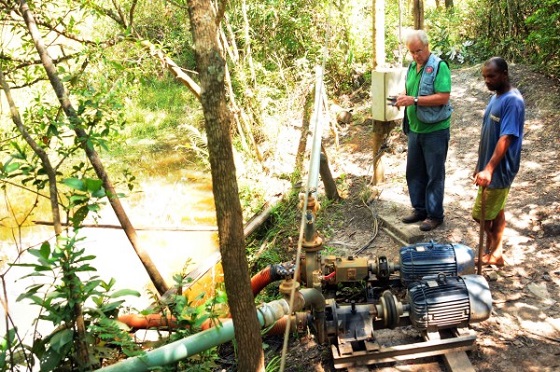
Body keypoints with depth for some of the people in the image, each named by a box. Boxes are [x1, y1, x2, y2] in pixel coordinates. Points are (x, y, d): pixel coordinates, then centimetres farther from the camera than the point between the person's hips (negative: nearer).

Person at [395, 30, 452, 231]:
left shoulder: (439, 66, -14)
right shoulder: (412, 67, 10)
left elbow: (443, 97, -22)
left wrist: (415, 100, -25)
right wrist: (403, 98, -3)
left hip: (435, 130, -8)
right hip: (415, 129, 8)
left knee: (434, 174, 3)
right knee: (414, 172, 15)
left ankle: (434, 215, 14)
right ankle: (419, 209, 29)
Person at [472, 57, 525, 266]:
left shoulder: (513, 101, -19)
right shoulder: (496, 98, 10)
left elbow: (506, 139, -27)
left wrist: (488, 169, -33)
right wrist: (480, 165, 19)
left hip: (498, 170, -9)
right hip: (490, 167, 9)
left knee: (481, 215, -2)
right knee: (496, 212, 16)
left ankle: (491, 252, 14)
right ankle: (495, 252, 26)